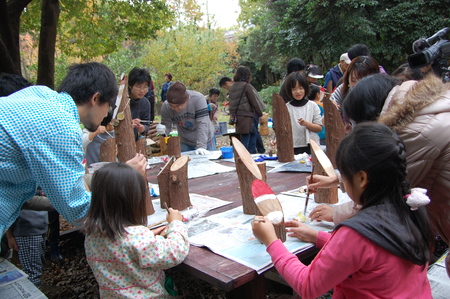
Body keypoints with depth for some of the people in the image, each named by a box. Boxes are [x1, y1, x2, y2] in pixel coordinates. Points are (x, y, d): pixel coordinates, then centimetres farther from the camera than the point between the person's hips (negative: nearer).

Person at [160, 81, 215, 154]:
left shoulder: (198, 99, -25)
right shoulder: (166, 106, -17)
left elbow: (202, 124, -28)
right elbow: (166, 126, -10)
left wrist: (201, 147, -35)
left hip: (205, 141, -2)